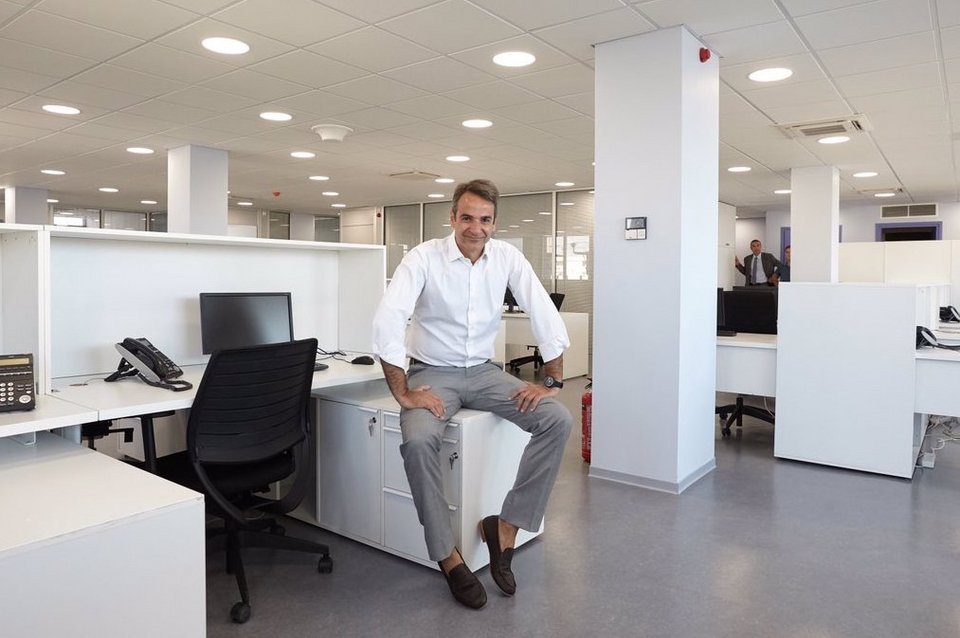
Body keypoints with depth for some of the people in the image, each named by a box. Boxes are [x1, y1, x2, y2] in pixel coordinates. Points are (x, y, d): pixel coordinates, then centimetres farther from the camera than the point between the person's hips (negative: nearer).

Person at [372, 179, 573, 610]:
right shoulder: (424, 257, -13)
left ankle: (505, 527, -6)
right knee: (418, 442, -33)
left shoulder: (507, 257, -4)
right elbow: (387, 322, -21)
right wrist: (403, 393, -24)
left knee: (558, 421, -16)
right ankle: (449, 557, -14)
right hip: (433, 373, -3)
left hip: (483, 371, 4)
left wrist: (551, 380, -8)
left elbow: (545, 316, -2)